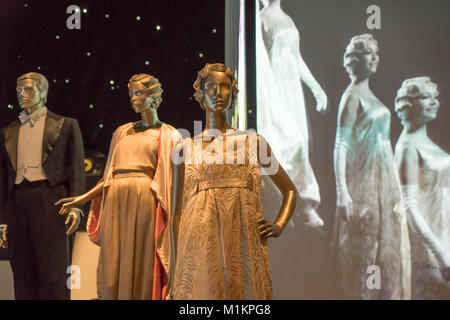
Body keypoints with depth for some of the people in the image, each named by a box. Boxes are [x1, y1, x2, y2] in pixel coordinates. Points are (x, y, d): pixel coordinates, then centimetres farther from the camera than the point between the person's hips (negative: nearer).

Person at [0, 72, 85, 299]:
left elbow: (77, 167, 3)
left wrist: (76, 205, -10)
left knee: (54, 272, -9)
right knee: (23, 276, 2)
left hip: (50, 200, -4)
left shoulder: (65, 125, 10)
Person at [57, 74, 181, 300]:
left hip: (145, 202, -4)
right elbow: (109, 176, 18)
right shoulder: (122, 132, 19)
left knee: (141, 265, -4)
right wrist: (81, 199, 10)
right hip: (115, 202, 4)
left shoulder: (168, 135, 7)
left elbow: (171, 183, 0)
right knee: (112, 268, 2)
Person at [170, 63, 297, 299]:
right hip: (201, 244, -1)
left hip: (245, 243, 1)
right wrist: (177, 267, 2)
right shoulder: (186, 149, 11)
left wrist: (279, 226, 3)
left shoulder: (253, 142, 12)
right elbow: (177, 213, 9)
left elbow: (289, 190, 20)